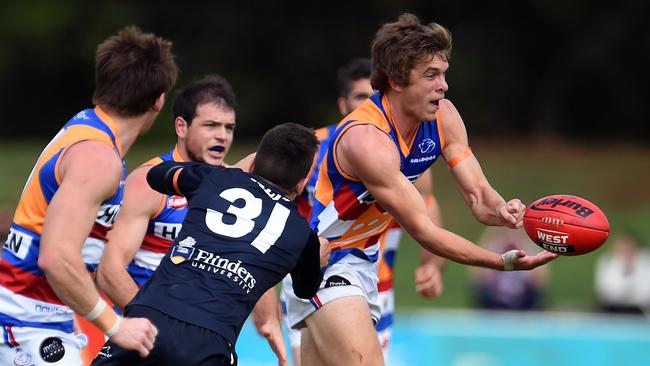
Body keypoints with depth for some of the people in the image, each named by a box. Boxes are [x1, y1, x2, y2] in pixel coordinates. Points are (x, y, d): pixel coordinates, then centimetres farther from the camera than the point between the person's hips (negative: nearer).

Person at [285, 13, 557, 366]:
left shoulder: (442, 116, -5)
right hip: (322, 259, -8)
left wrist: (500, 210, -31)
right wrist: (502, 262, -34)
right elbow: (421, 230, -28)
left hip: (362, 259, 8)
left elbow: (478, 194, -6)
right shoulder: (366, 139, -29)